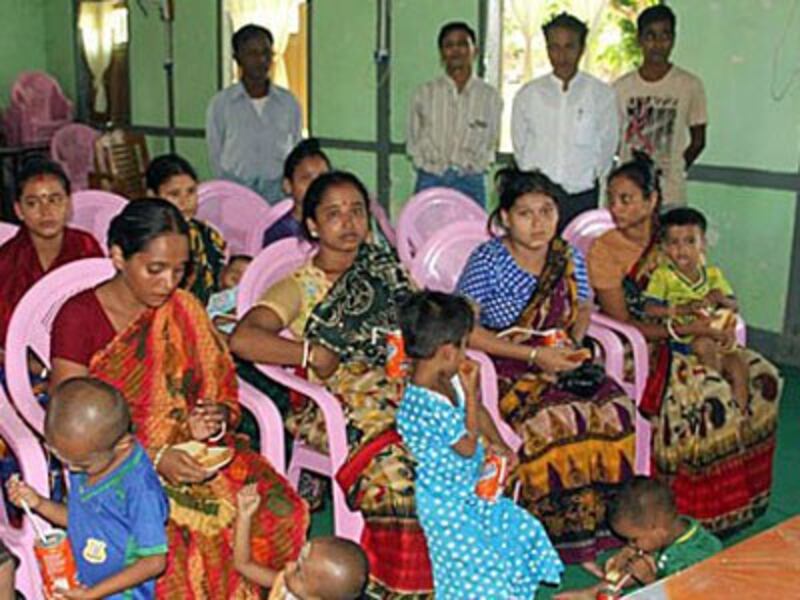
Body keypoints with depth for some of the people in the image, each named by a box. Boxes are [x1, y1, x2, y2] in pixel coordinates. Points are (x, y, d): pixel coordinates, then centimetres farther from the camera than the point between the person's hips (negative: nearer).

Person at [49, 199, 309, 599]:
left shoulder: (185, 312, 8)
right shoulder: (79, 317, -6)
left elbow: (226, 399, 11)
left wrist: (214, 420, -12)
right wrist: (153, 458, -22)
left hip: (189, 454, 4)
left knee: (278, 508, -21)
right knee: (172, 537, -33)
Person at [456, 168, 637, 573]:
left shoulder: (569, 258, 6)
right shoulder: (487, 261, -10)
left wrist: (573, 344, 0)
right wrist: (533, 355, -17)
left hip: (561, 364, 5)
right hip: (505, 370, -5)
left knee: (615, 410, -22)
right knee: (555, 419, -31)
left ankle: (595, 529, -10)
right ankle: (569, 538, -13)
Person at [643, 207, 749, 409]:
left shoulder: (713, 274, 11)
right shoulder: (663, 275, -3)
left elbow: (734, 305, 11)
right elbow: (649, 309, -13)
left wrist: (722, 299, -13)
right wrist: (683, 309, -22)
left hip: (717, 336, 5)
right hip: (681, 338, -4)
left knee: (738, 361, -17)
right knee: (704, 344, -33)